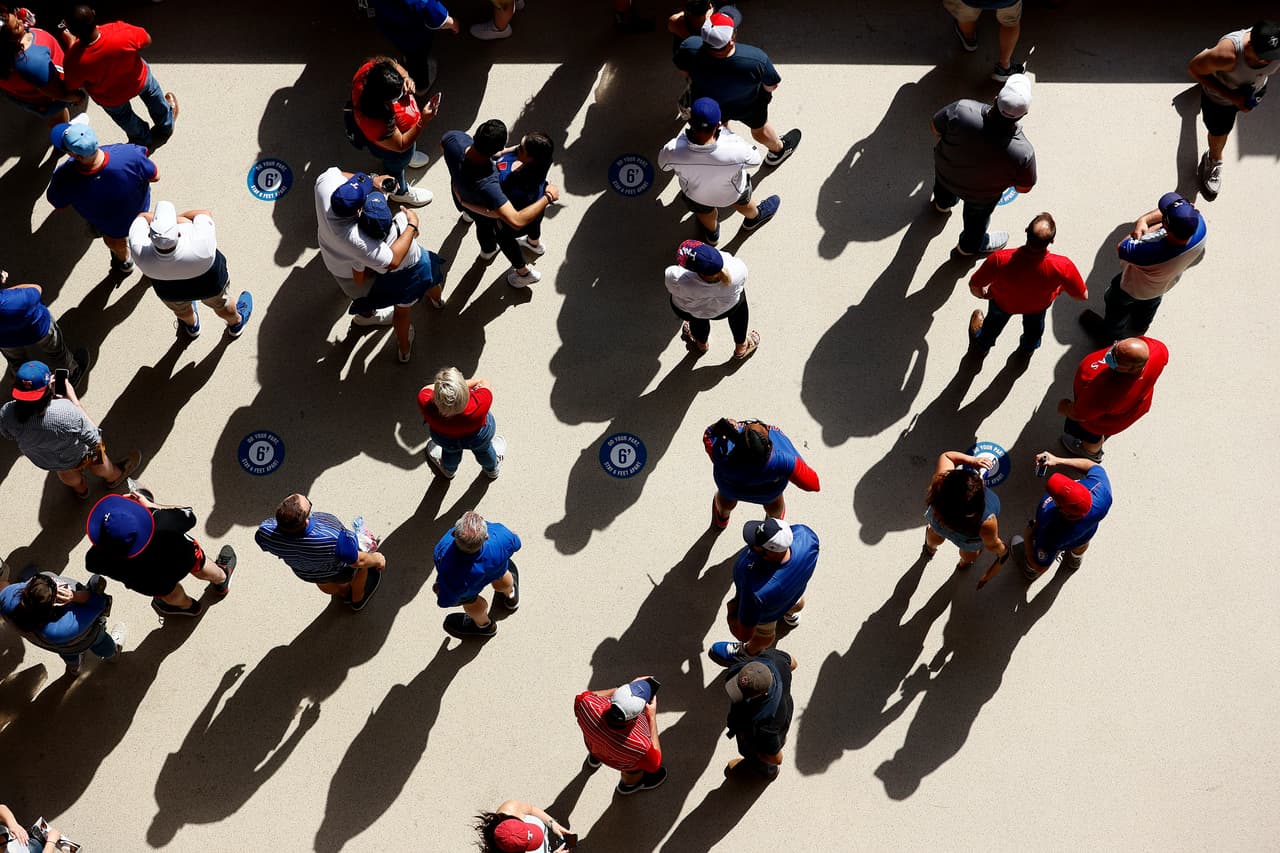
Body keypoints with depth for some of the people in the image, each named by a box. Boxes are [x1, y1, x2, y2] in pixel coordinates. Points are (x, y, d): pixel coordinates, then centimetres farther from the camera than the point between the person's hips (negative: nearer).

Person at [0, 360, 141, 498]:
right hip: (75, 458, -3)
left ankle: (80, 489, 70)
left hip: (41, 461, 3)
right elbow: (94, 439, -26)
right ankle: (113, 476, 65)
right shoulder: (66, 411, -46)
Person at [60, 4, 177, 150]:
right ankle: (166, 125, 62)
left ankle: (144, 141, 60)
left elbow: (73, 87, -17)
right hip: (138, 81, 0)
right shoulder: (122, 32, -41)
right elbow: (147, 41, -18)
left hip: (109, 99, 0)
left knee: (122, 115, 35)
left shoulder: (75, 59, -39)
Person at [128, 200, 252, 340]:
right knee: (220, 303, 33)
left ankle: (192, 326, 70)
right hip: (209, 283, -1)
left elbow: (142, 216, -20)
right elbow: (205, 214, -26)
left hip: (168, 290, 1)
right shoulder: (202, 246, -47)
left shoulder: (140, 254, -41)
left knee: (181, 307, 36)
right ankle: (235, 324, 65)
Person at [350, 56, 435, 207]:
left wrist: (406, 78, -31)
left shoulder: (371, 69, -35)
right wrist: (423, 121, -39)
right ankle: (400, 192, 59)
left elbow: (395, 66, -11)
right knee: (397, 164, 27)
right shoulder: (376, 124, -48)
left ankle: (408, 156, 71)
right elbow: (400, 145, -30)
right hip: (388, 144, -5)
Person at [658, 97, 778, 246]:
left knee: (704, 210, 38)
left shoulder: (673, 151, -42)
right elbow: (754, 159, -20)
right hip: (730, 193, -1)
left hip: (695, 194, 1)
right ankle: (753, 217, 71)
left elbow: (663, 165, -16)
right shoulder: (735, 152, -45)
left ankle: (711, 233, 71)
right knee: (742, 201, 37)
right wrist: (726, 132, -17)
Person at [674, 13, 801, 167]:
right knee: (759, 129, 32)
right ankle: (777, 151, 64)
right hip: (747, 107, -2)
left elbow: (683, 70, -13)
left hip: (706, 103, 2)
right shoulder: (757, 60, -42)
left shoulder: (689, 49, -38)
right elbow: (772, 85, -21)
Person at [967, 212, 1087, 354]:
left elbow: (974, 286, -27)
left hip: (1002, 303, -1)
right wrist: (1061, 287, -2)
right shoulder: (1063, 266, -41)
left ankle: (982, 345, 67)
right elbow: (1083, 295, -23)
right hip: (1038, 306, 1)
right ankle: (1028, 346, 70)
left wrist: (983, 294, -2)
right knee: (1034, 323, 38)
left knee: (995, 320, 36)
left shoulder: (999, 260, -45)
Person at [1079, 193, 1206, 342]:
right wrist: (1144, 219, -35)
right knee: (1150, 304, 39)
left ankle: (1110, 335, 61)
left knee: (1117, 306, 31)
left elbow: (1121, 248, -31)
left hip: (1134, 289, -5)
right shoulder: (1199, 225, -40)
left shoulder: (1150, 251, -52)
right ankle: (1141, 327, 70)